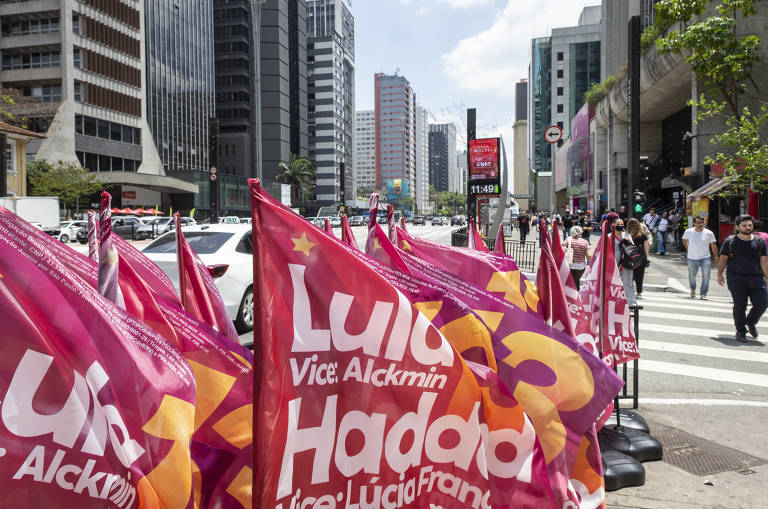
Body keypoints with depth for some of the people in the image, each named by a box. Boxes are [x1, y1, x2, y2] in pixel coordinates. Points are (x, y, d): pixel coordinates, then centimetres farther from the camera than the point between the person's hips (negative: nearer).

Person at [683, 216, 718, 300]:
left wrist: (716, 257, 4)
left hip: (705, 258, -1)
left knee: (706, 277, -9)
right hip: (692, 258, 1)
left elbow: (713, 245, 4)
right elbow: (684, 240, 17)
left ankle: (703, 294, 1)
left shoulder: (709, 233, -5)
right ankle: (693, 289, 42)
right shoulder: (688, 232, -3)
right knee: (691, 276, 14)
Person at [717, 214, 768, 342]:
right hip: (736, 279, -3)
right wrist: (719, 274, 2)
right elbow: (722, 259, 6)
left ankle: (751, 322, 27)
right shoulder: (730, 241, 1)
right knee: (739, 305, -3)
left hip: (756, 278, 3)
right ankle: (740, 331, 12)